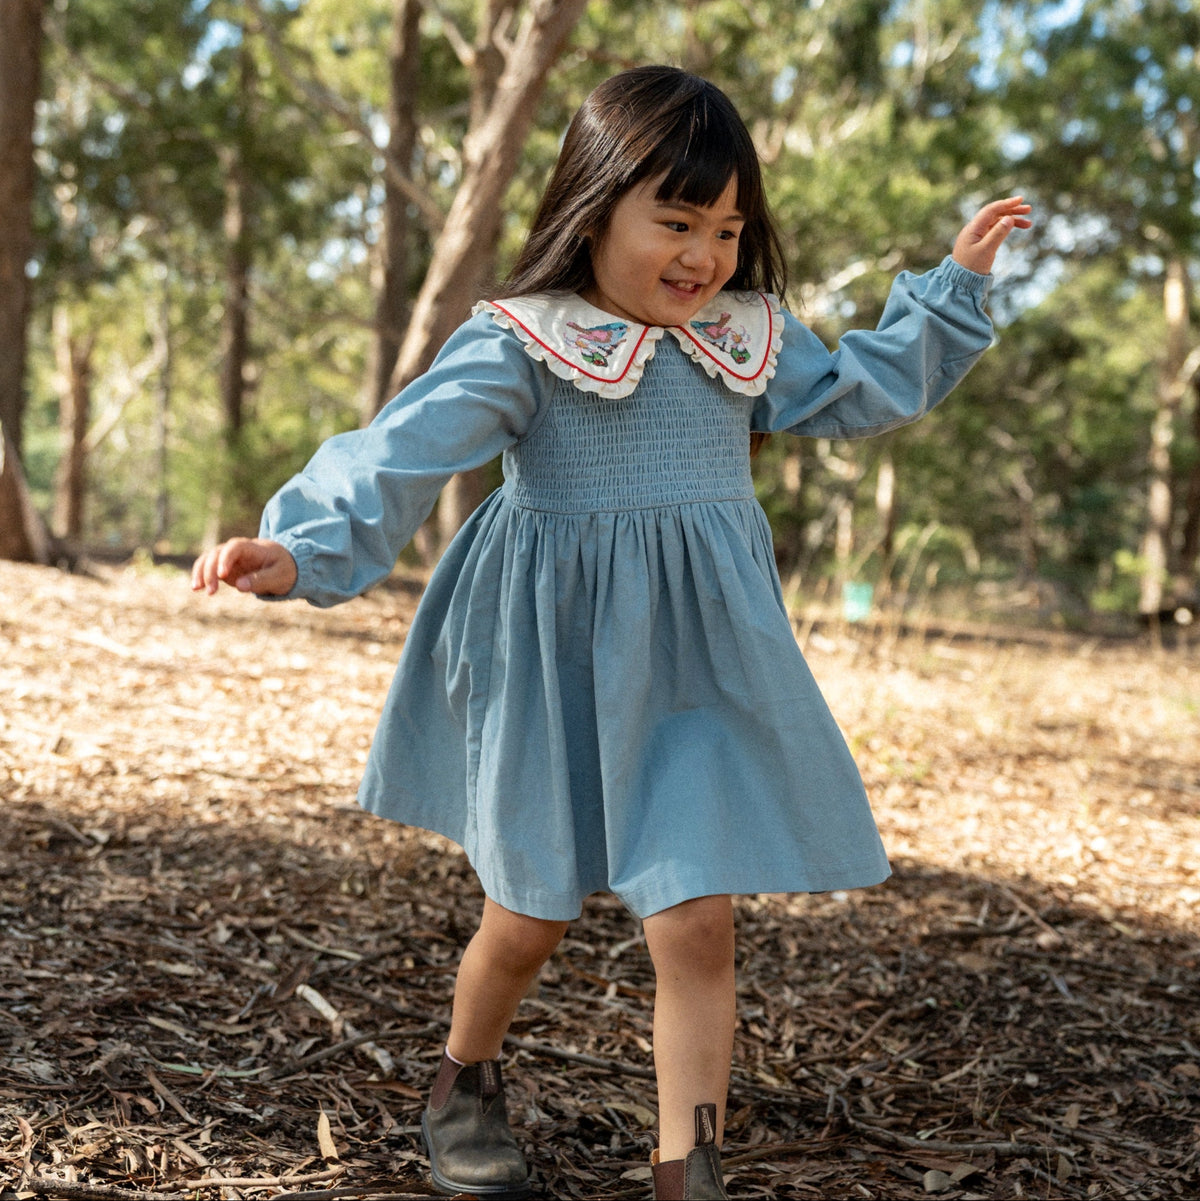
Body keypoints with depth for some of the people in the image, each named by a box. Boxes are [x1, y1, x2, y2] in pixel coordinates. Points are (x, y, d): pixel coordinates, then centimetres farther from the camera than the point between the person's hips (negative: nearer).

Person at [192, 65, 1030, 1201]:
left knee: (697, 923, -5)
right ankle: (465, 1082, 43)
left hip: (700, 671, 3)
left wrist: (954, 284, 14)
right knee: (531, 914, 13)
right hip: (559, 670, -3)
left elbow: (861, 388, 19)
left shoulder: (747, 338, 6)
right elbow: (402, 453, -23)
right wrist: (302, 545, -38)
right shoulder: (519, 348, -13)